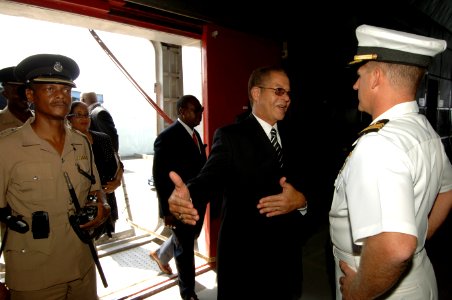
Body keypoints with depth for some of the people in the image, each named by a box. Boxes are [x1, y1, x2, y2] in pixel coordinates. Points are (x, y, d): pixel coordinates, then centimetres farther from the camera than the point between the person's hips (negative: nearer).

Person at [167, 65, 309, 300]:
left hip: (288, 254, 6)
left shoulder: (291, 136, 7)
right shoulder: (230, 136, -10)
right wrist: (187, 194, -47)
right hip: (244, 256, -5)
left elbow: (305, 185, 2)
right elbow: (209, 177, -25)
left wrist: (301, 200, -21)